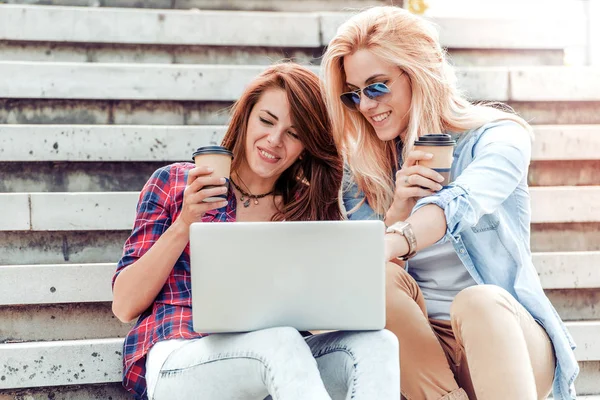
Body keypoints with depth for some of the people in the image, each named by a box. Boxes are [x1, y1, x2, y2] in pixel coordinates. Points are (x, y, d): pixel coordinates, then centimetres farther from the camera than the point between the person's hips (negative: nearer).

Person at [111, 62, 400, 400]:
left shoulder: (309, 208, 17)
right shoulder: (174, 184, 10)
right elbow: (124, 306, 4)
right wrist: (184, 225, -8)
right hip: (176, 362, -3)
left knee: (377, 343, -26)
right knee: (280, 340, -36)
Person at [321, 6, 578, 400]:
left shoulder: (498, 137, -3)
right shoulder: (364, 171, 9)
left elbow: (459, 205, -26)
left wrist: (389, 243, -46)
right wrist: (396, 211, -16)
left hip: (509, 336, -3)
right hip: (420, 342, 3)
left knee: (478, 300, -36)